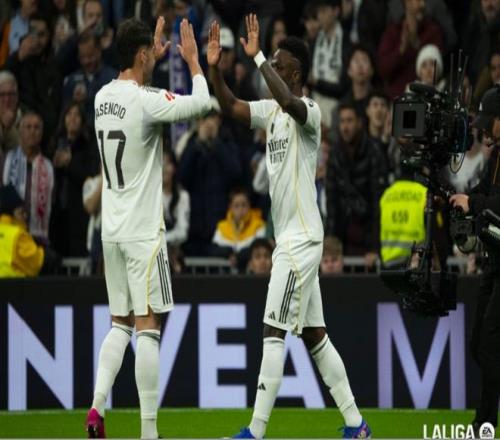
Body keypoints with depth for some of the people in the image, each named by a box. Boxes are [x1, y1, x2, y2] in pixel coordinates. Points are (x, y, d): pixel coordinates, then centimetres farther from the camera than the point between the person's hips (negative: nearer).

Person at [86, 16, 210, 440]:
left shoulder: (104, 97, 6)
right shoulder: (146, 101, -16)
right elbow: (202, 102, -6)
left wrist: (156, 58, 35)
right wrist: (192, 58, 8)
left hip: (111, 230, 7)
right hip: (143, 231, -7)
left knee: (120, 324, 15)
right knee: (148, 328, -4)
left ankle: (98, 404, -3)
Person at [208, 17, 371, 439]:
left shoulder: (308, 111, -14)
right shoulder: (272, 110, 12)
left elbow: (290, 103, -35)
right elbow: (231, 106, 9)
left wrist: (258, 57, -36)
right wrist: (214, 67, -7)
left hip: (302, 240, -9)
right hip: (289, 240, 9)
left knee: (274, 332, -10)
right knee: (314, 335, 11)